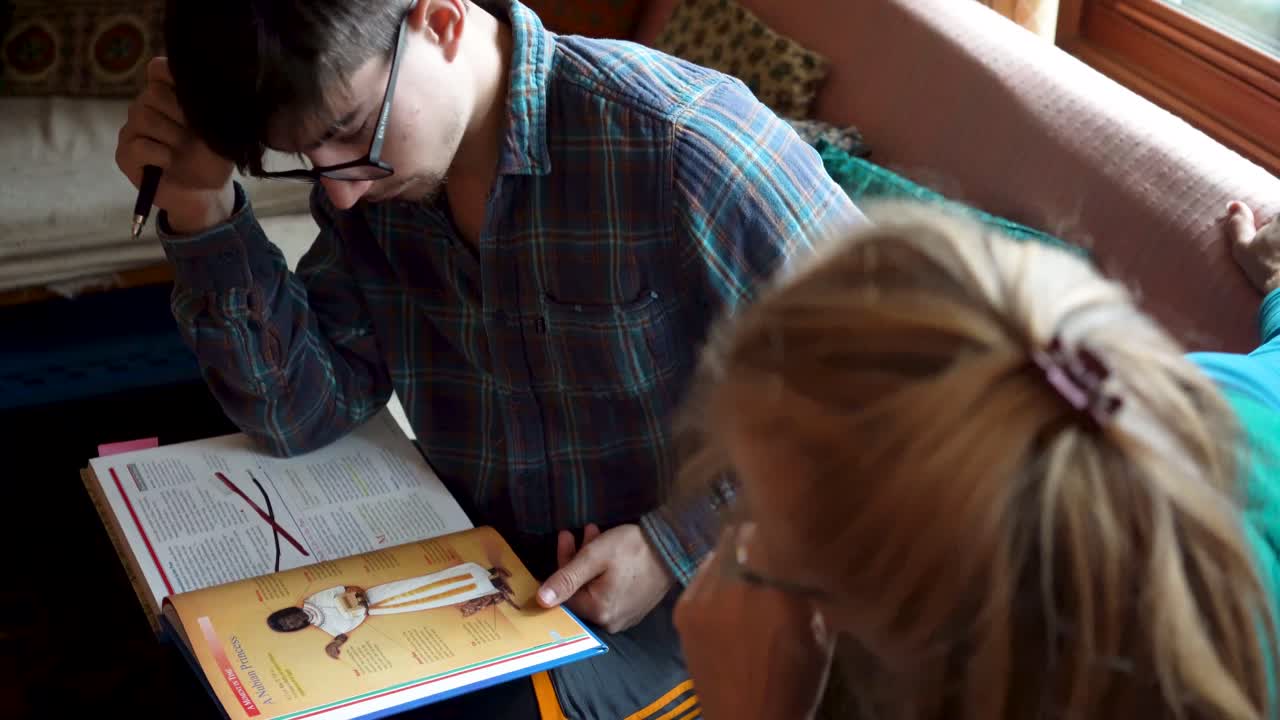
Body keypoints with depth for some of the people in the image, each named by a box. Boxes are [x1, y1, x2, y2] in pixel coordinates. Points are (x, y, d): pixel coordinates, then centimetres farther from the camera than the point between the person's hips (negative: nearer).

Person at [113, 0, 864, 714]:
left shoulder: (686, 144, -27)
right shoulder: (367, 172, -5)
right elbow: (306, 407, -4)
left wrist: (676, 547, -23)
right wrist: (201, 205, -16)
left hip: (694, 588, -5)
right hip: (485, 569, 6)